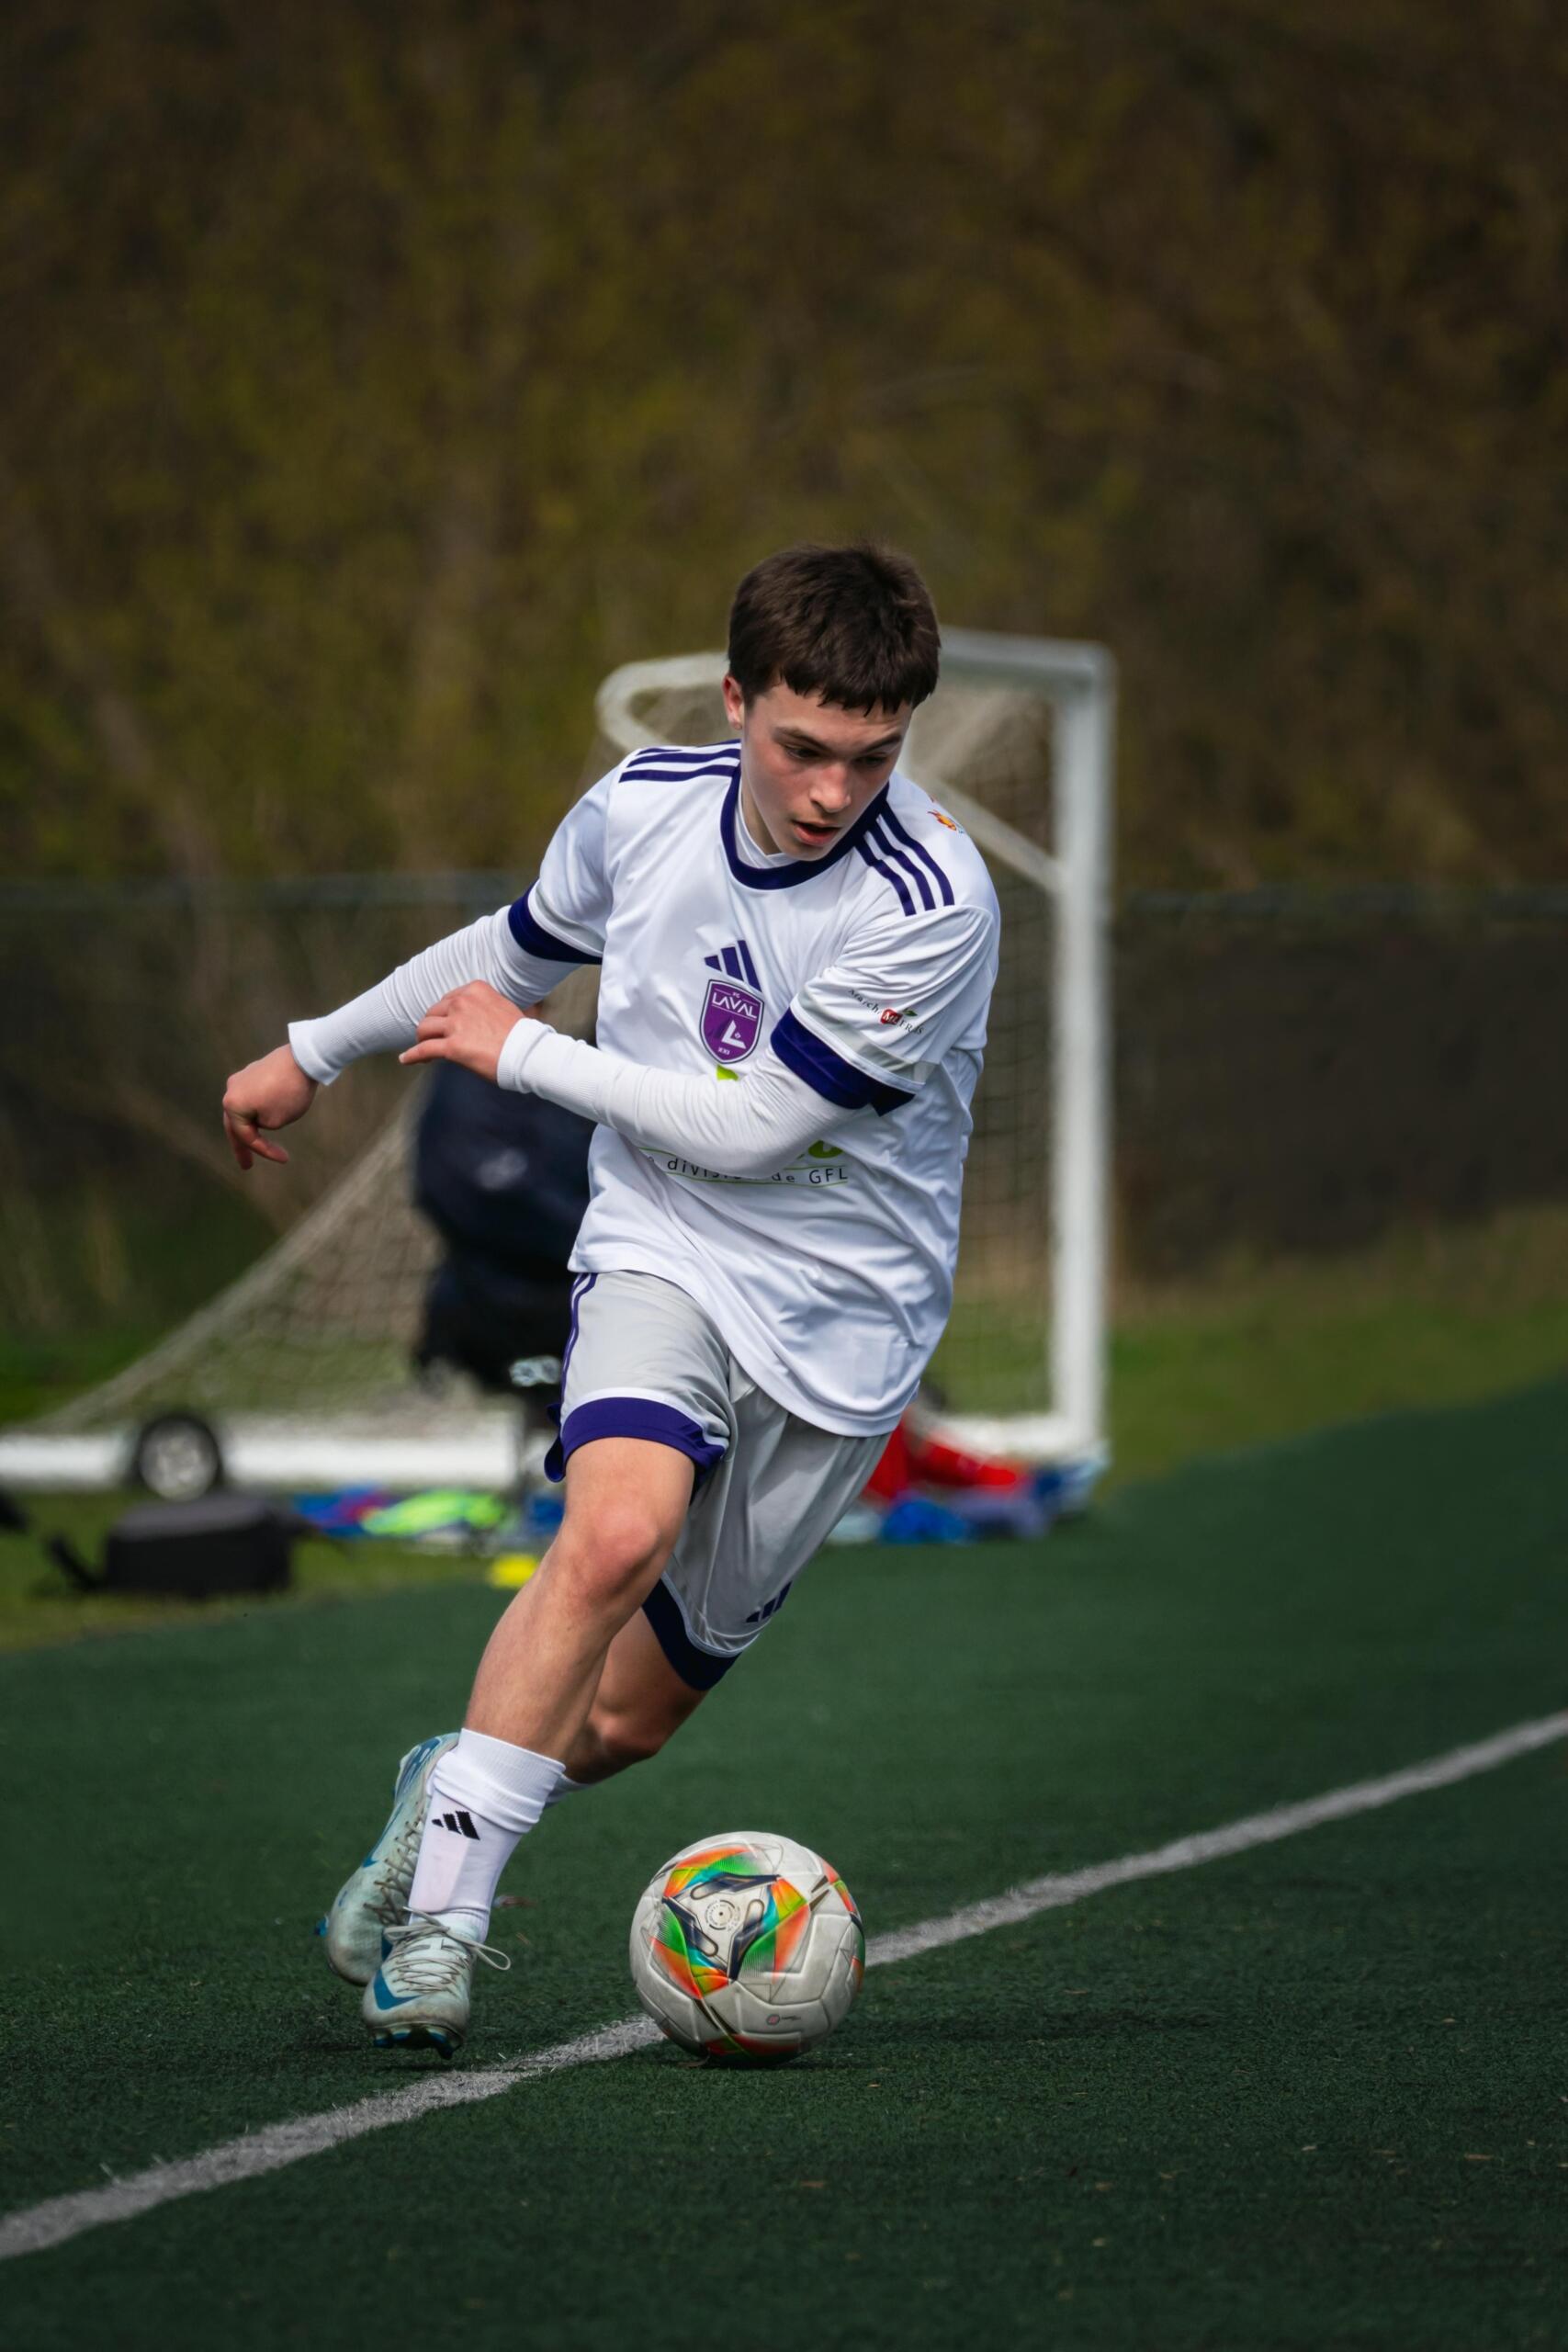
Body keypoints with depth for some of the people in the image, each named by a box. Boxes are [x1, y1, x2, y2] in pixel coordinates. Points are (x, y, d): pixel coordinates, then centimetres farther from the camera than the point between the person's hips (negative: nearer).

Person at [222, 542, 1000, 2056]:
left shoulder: (935, 905, -22)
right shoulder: (644, 805, -7)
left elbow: (749, 1128, -20)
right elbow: (515, 950, 15)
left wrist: (517, 1054, -10)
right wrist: (314, 1053, 26)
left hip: (841, 1309, -1)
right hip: (662, 1251, 1)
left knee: (631, 1711, 5)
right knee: (618, 1532, -30)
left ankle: (453, 1785, 36)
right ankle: (441, 1904, -23)